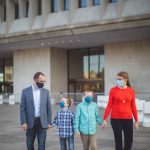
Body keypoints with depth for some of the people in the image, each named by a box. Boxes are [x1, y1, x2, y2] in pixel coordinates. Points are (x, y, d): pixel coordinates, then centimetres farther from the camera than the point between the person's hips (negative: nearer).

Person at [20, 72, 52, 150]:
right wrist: (23, 122, -9)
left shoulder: (46, 91, 4)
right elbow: (22, 108, -2)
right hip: (30, 122, 0)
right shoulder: (25, 91, -1)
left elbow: (49, 108, 6)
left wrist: (49, 122, 2)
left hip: (42, 122, 1)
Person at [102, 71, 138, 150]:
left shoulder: (131, 91, 3)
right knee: (118, 140, 6)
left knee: (129, 140, 6)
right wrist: (104, 119, -6)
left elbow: (133, 106, 7)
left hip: (128, 119, 2)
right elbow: (109, 105, -2)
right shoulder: (113, 90, -3)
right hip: (116, 119, -2)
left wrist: (136, 120, 7)